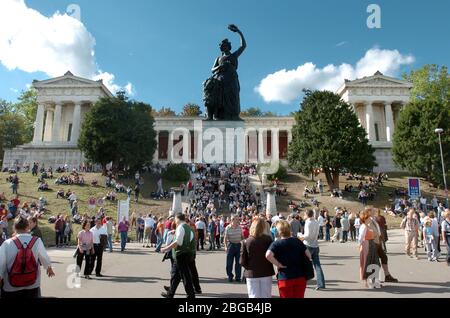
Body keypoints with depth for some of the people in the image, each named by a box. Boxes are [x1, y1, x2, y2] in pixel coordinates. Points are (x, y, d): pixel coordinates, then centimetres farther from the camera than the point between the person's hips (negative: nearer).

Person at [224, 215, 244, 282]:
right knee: (229, 262, 4)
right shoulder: (228, 228, -6)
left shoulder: (240, 227, 5)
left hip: (238, 245, 3)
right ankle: (230, 276, 20)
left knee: (238, 262, 6)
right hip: (231, 245, -3)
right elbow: (225, 238, -5)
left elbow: (242, 236, 14)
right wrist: (226, 246, -13)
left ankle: (238, 277, 16)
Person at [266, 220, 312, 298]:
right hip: (300, 277, 4)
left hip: (285, 278, -4)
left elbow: (268, 255, -27)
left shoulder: (276, 244, -10)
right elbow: (308, 255, 4)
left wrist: (278, 264, -15)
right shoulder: (297, 241, 4)